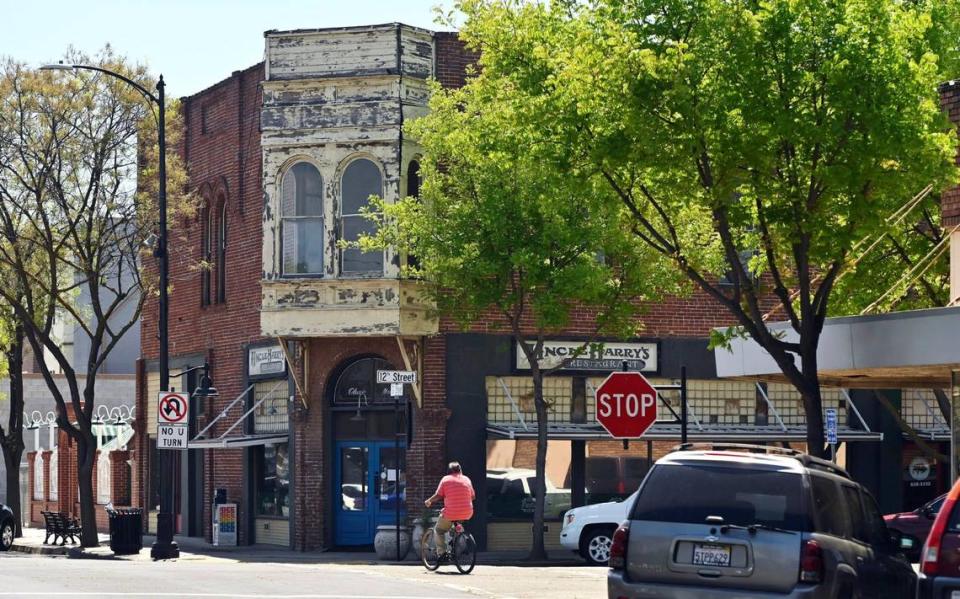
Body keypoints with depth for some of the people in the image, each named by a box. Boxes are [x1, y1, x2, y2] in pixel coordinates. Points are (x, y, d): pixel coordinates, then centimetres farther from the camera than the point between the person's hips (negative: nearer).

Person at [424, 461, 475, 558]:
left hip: (451, 514, -4)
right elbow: (473, 496, 12)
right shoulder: (466, 479, 10)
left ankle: (442, 552, 2)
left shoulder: (446, 479, 0)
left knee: (438, 531, 15)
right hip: (467, 514, 4)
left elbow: (438, 496, -5)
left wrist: (429, 501, 13)